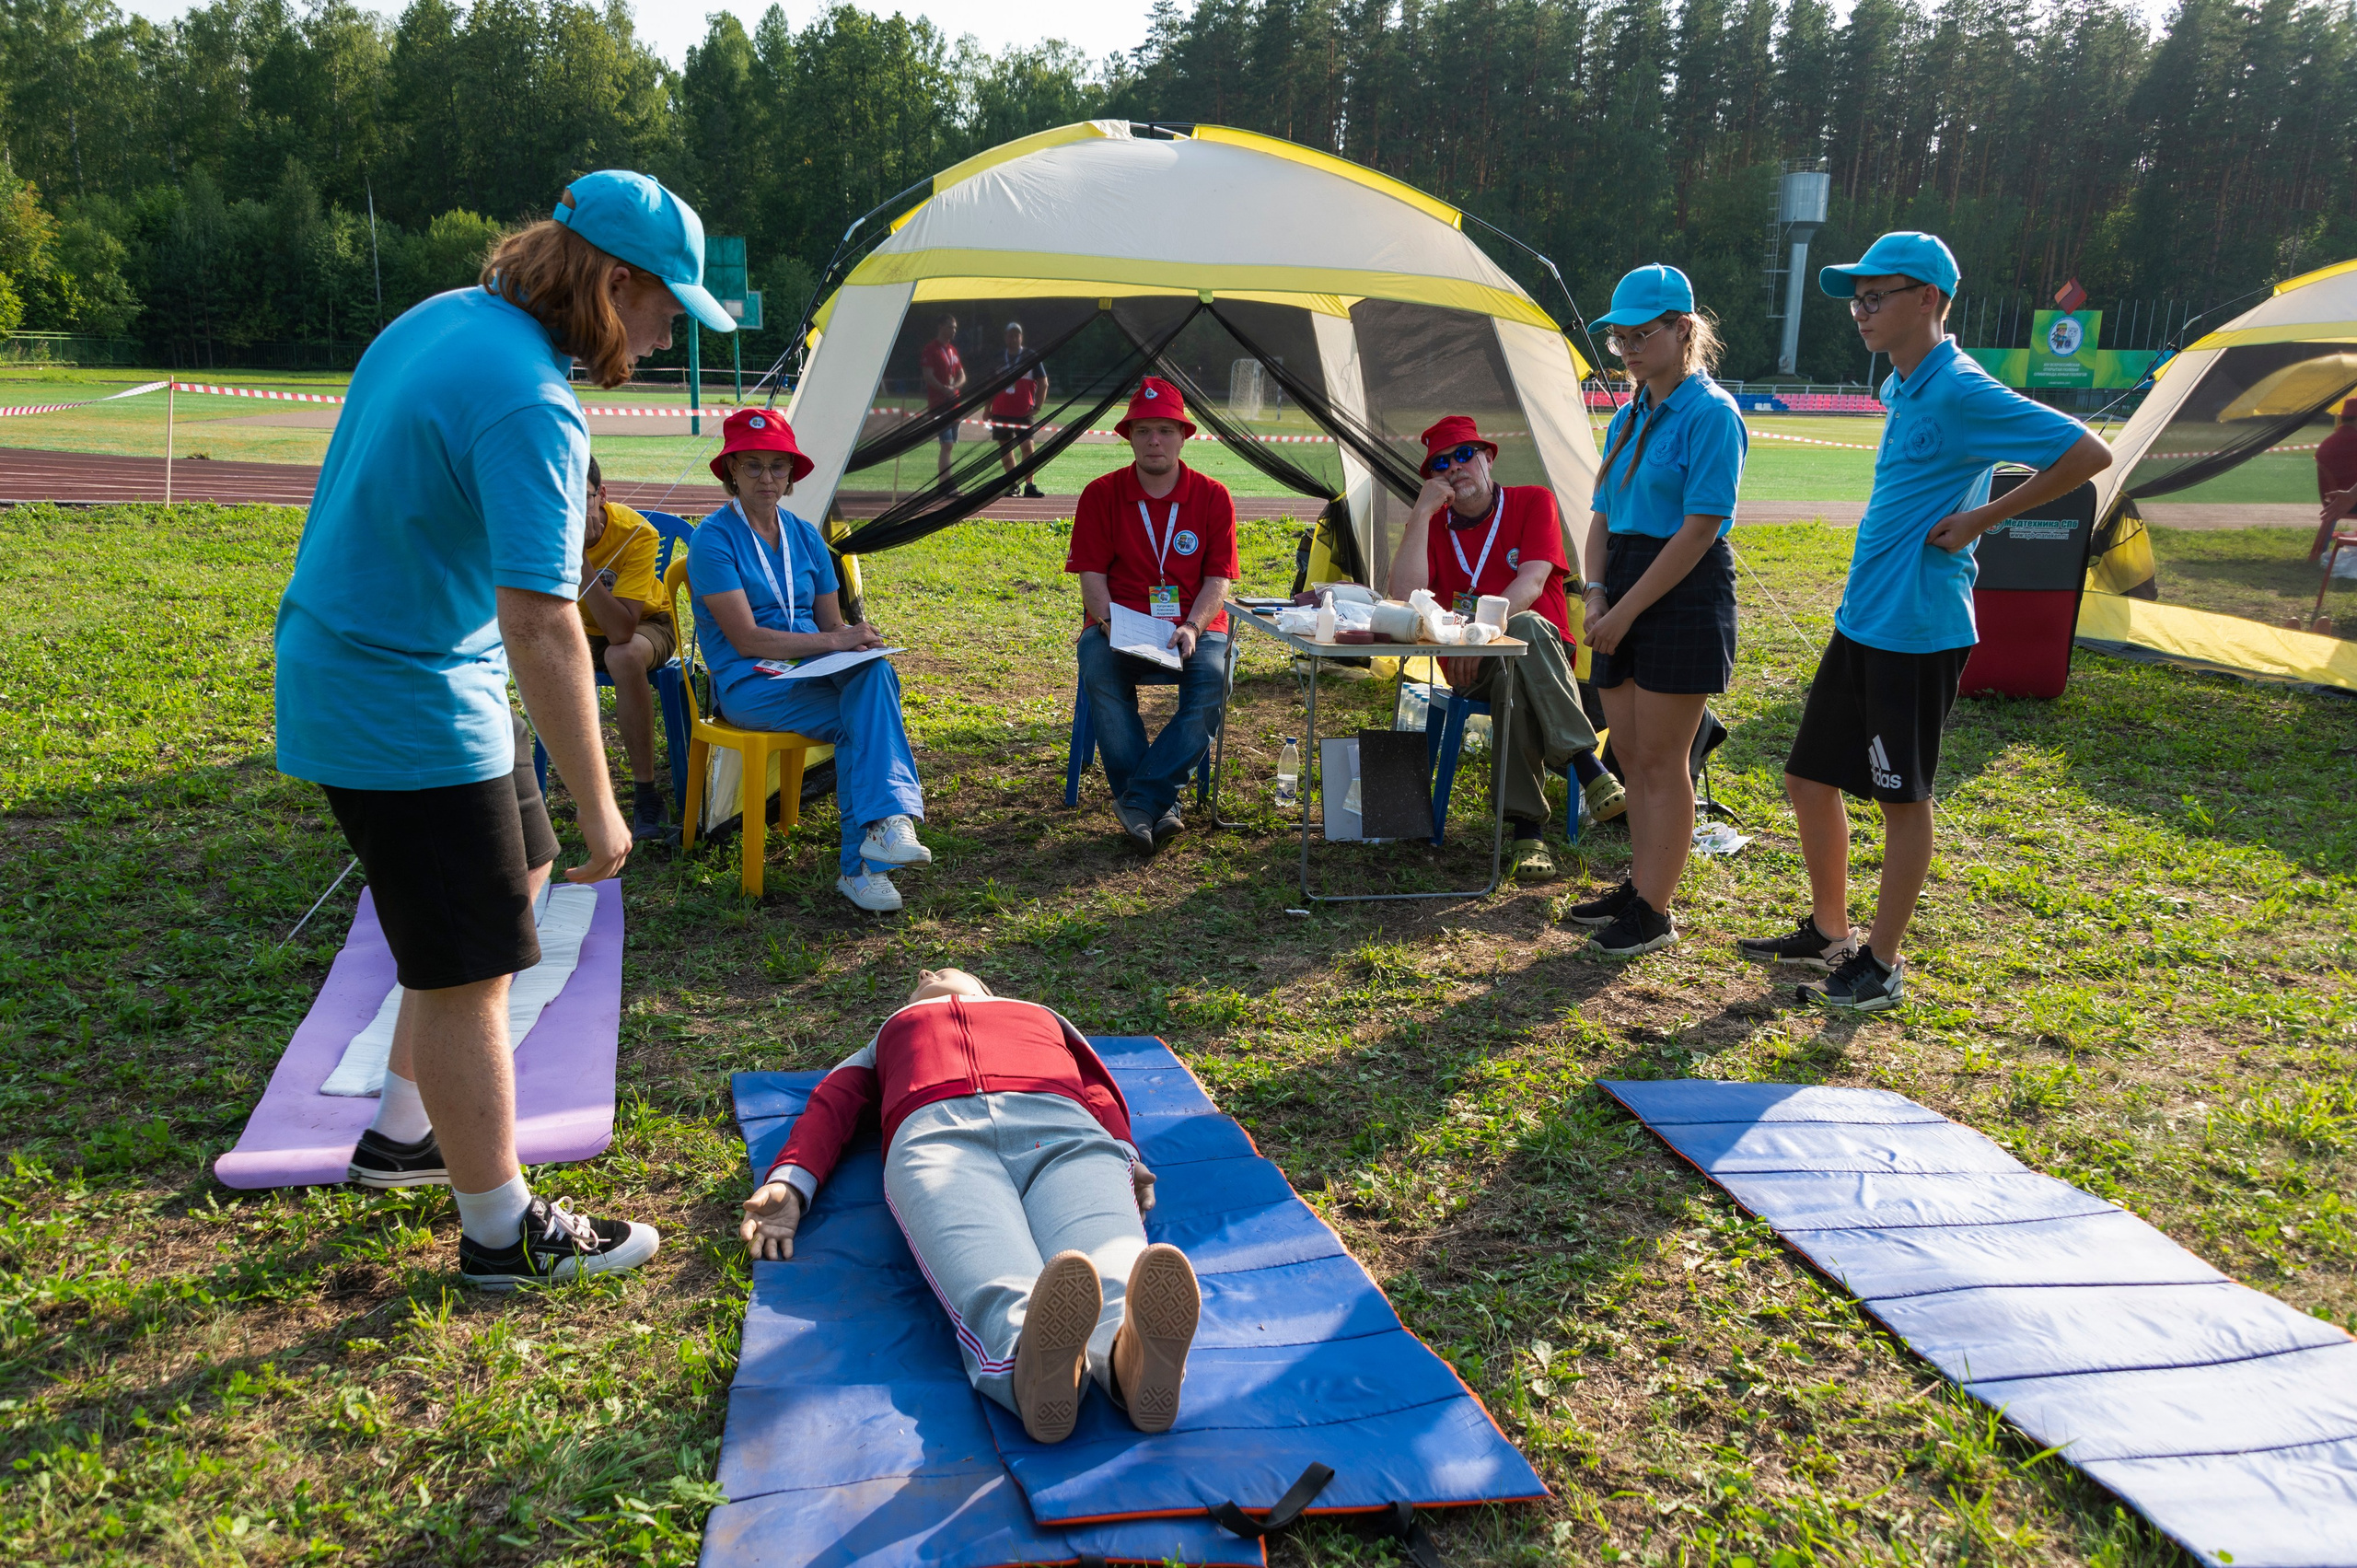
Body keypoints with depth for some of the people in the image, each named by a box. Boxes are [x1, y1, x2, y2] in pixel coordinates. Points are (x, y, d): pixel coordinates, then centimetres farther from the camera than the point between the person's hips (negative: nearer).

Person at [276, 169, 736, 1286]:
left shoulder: (441, 318, 6)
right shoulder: (532, 406, -25)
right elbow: (540, 623, -30)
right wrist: (598, 806, -24)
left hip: (341, 666, 10)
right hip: (407, 709, -10)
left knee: (518, 875, 23)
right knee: (469, 973, 2)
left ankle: (403, 1132, 34)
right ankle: (501, 1229, 18)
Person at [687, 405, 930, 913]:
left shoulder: (805, 537, 15)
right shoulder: (713, 539, -5)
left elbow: (831, 622, 16)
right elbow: (747, 640, -13)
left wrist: (858, 639, -9)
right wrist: (834, 641, -20)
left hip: (812, 673, 5)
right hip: (748, 683, -5)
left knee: (874, 673, -30)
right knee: (860, 721, -29)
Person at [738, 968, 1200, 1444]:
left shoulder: (1043, 1016, 45)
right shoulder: (888, 1037, 47)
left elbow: (1098, 1088, 26)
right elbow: (831, 1104, 27)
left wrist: (1125, 1156, 0)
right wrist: (787, 1184, 2)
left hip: (1062, 1126, 1)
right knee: (993, 1283, -38)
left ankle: (1134, 1352, -67)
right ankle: (1032, 1354, -68)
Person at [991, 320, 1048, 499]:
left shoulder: (1031, 359, 2)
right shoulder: (998, 360, 10)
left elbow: (1043, 383, 2)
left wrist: (1038, 407, -7)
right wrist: (988, 409, 9)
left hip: (1024, 412, -3)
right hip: (1001, 413, 3)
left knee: (1027, 446, -10)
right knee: (1004, 448, 4)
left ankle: (1029, 485, -7)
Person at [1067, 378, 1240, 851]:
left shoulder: (1213, 497, 4)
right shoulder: (1100, 494, 4)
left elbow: (1218, 579, 0)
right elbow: (1091, 574, 0)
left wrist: (1192, 627, -19)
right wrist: (1111, 623, -19)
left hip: (1193, 625, 0)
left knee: (1213, 676, -33)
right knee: (1099, 670, -34)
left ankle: (1139, 802, -33)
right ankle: (1161, 807, -31)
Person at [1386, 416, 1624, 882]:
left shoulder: (1534, 502, 4)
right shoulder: (1433, 525, 11)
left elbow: (1530, 584, -12)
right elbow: (1405, 597, -8)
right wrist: (1420, 514, -9)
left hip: (1544, 654, -1)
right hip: (1472, 670, 1)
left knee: (1524, 627, -38)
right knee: (1513, 676, -36)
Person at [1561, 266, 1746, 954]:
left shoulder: (1710, 414, -11)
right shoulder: (1628, 417, 14)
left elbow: (1699, 529, -17)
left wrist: (1627, 611, -17)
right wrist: (1595, 592, -2)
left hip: (1683, 599, -8)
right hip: (1625, 599, 8)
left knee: (1662, 760, -2)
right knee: (1633, 756, 13)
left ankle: (1654, 912, 6)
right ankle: (1639, 886, 25)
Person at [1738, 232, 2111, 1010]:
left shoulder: (1960, 392, -16)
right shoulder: (1903, 387, 11)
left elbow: (2088, 453, -18)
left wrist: (1983, 518, -16)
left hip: (1918, 629, -9)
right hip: (1862, 620, 9)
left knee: (1902, 797, 2)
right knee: (1810, 776, 14)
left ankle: (1882, 963, 16)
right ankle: (1828, 934, 29)